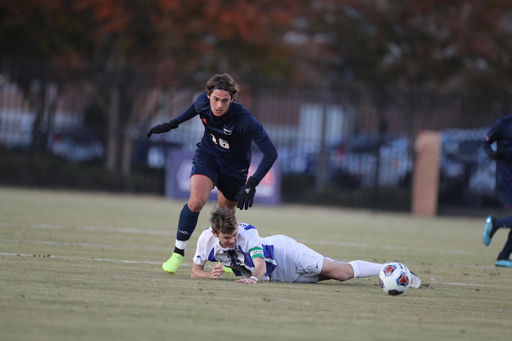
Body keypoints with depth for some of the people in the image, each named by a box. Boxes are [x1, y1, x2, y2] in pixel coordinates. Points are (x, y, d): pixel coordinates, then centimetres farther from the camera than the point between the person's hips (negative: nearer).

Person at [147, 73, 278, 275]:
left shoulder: (244, 120, -35)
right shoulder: (203, 102, -22)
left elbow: (270, 153, -34)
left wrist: (251, 184, -40)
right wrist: (171, 124, 13)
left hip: (234, 167, -1)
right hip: (207, 157, 1)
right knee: (197, 200, -24)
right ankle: (178, 253, -11)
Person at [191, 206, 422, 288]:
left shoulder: (247, 233, -32)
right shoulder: (206, 239, -19)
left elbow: (260, 264, -38)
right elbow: (195, 271, -9)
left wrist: (254, 277, -60)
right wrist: (211, 275, -31)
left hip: (282, 254, -6)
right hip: (273, 275, 6)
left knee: (342, 273, -11)